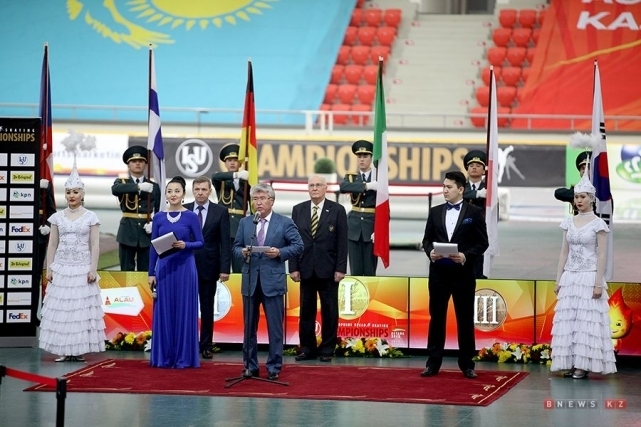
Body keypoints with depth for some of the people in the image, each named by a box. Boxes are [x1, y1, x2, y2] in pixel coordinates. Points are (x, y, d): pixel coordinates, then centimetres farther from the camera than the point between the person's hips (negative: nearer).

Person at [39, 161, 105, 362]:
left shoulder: (91, 217, 0)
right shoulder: (57, 217, 7)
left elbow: (95, 245, -1)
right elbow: (52, 244, 8)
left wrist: (93, 269, -9)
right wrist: (49, 268, 2)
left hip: (82, 268, -2)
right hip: (61, 268, 2)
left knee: (81, 307, -3)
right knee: (60, 308, -1)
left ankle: (80, 350, 2)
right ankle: (64, 351, 3)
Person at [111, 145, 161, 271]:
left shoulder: (154, 187, 10)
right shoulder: (122, 183, 6)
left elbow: (159, 210, 8)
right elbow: (115, 190, -19)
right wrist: (139, 186, -30)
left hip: (147, 233, 1)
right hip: (127, 233, -1)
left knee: (145, 271, 3)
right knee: (127, 270, 2)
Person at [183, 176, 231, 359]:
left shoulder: (220, 212, 1)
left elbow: (225, 243, -2)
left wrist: (224, 269, -9)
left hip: (208, 267, -1)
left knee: (207, 308, 6)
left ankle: (206, 346, 11)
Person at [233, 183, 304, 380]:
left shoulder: (285, 223, 1)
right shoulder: (245, 223, 11)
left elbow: (298, 246, 0)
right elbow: (236, 246, 13)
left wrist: (280, 252, -14)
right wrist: (242, 252, -9)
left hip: (273, 281, -3)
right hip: (250, 280, 3)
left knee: (275, 327, 0)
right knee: (249, 326, 8)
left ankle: (274, 367, 7)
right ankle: (250, 366, 16)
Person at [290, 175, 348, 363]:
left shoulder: (337, 210, 0)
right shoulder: (298, 210, 7)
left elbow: (342, 242, -2)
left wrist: (341, 269, -8)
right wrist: (293, 267, -1)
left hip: (328, 270, -2)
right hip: (306, 269, 2)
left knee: (329, 312, 3)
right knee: (306, 311, 5)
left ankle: (327, 350, 10)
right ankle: (307, 349, 12)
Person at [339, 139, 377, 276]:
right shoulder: (351, 177, 7)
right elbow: (343, 187, -17)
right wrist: (367, 185, -24)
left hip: (371, 226, -2)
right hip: (354, 227, 2)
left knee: (369, 271, 0)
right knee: (355, 271, 3)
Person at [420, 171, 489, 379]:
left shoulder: (474, 212, 0)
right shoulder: (435, 212, 9)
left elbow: (482, 243, -2)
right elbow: (427, 239, 11)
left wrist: (466, 256, -16)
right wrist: (430, 252, -10)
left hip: (463, 273, -3)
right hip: (438, 272, 3)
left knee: (465, 319, 3)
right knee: (437, 318, 6)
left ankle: (467, 364, 10)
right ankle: (433, 363, 11)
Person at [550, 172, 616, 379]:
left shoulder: (598, 224, -5)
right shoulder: (569, 222, 10)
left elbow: (602, 255, -7)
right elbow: (564, 253, 12)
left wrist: (599, 283, -14)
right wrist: (558, 280, 8)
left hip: (589, 277, -5)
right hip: (570, 277, 5)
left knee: (587, 320, -4)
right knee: (567, 321, 2)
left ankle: (584, 364, -2)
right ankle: (571, 363, 6)